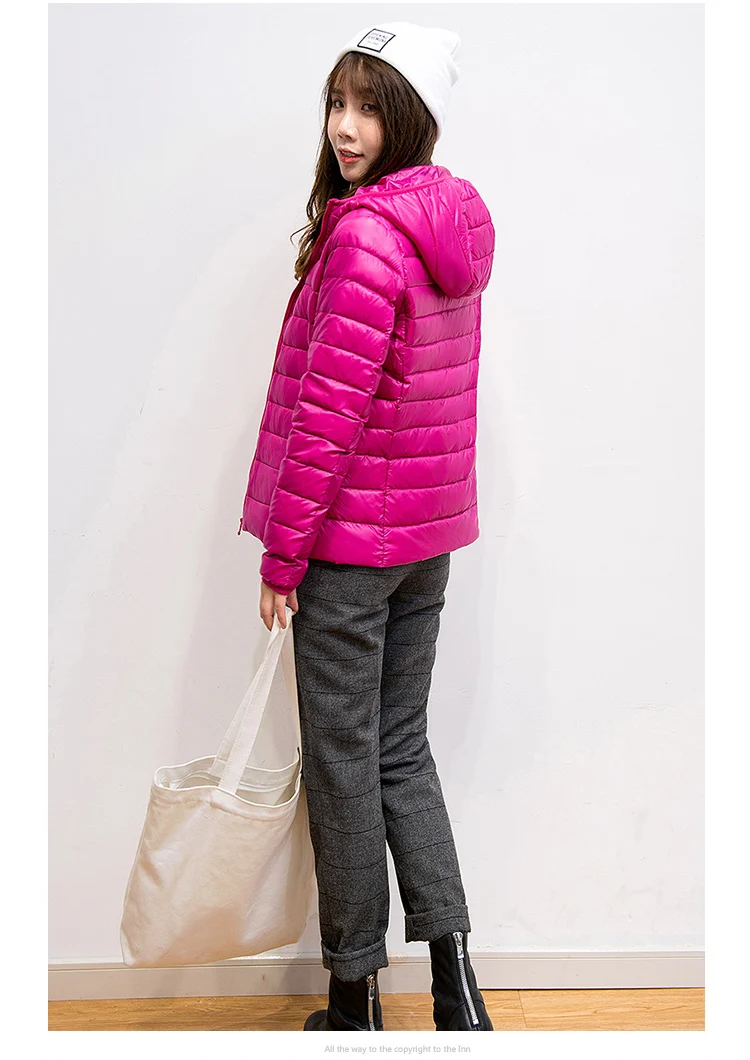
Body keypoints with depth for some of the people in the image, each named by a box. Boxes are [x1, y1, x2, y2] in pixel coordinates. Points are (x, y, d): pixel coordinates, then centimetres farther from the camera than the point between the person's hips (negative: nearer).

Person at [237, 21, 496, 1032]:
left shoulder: (365, 233, -19)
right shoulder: (454, 226, 9)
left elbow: (329, 410, -22)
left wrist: (283, 552, -14)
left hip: (351, 537, -8)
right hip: (429, 532, 9)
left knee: (343, 766, 5)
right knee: (403, 751, 16)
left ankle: (356, 999, 21)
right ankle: (455, 982, 18)